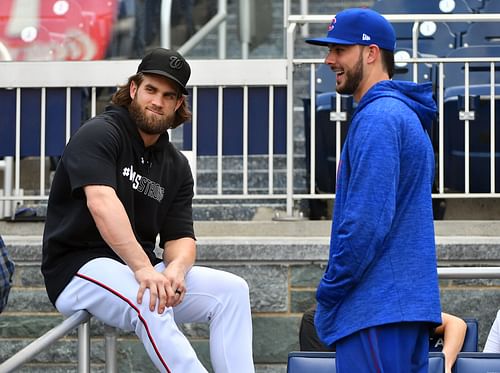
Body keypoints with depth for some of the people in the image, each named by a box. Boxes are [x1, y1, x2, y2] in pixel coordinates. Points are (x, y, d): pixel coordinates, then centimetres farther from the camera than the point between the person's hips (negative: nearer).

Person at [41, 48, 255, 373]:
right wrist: (144, 269, -36)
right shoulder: (99, 135, -8)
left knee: (232, 289, -9)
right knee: (149, 302, -36)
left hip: (142, 270, 7)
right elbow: (101, 203, -25)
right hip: (79, 268, -7)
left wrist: (175, 270, -19)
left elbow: (181, 237, 7)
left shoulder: (176, 165, 13)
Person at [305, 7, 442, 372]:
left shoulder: (376, 119, -12)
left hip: (377, 310, -10)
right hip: (410, 304, 10)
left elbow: (366, 221, -20)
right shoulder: (407, 116, 20)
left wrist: (329, 293, -10)